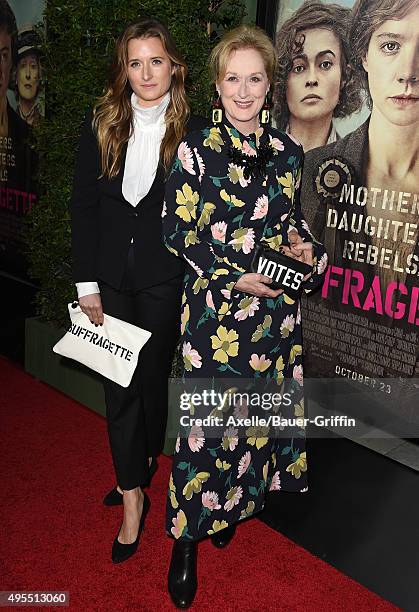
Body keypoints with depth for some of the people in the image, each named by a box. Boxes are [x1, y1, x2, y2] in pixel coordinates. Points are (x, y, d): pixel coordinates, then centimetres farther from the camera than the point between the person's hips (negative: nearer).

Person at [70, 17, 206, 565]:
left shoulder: (193, 131, -4)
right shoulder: (101, 124, 2)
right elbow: (84, 205, 1)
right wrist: (86, 284, -3)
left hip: (164, 277, -2)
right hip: (111, 275, 2)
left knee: (152, 376, 11)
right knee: (118, 383, 5)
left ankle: (144, 464, 37)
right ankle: (133, 496, 20)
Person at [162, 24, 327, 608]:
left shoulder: (287, 153, 7)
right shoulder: (196, 149, -5)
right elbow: (177, 231, -6)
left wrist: (303, 246, -5)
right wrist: (233, 278, -14)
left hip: (274, 303, 4)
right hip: (214, 306, -4)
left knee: (260, 404, 14)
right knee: (208, 415, -1)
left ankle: (237, 500, 39)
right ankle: (186, 539, 17)